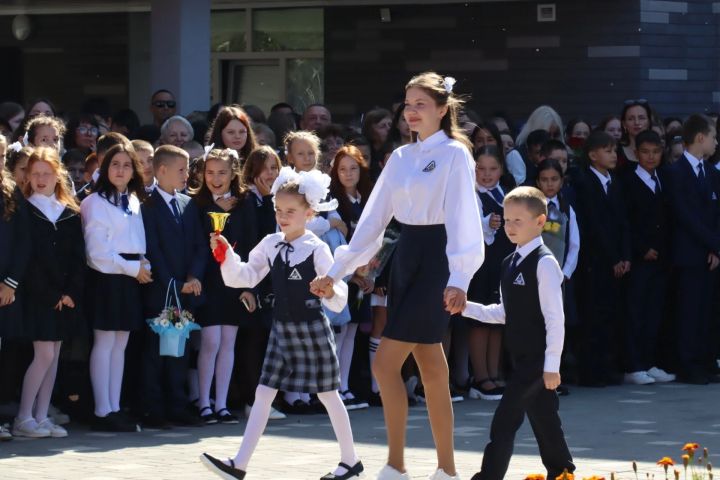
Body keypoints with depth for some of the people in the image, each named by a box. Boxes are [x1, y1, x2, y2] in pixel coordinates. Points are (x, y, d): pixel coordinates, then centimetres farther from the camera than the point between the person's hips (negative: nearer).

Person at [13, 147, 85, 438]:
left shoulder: (71, 215, 11)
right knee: (44, 353, -11)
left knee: (53, 355, 5)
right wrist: (51, 294, -12)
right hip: (37, 294, -5)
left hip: (65, 296, 5)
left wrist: (71, 292, -6)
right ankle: (23, 419, -5)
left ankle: (41, 417, 9)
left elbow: (78, 258, 8)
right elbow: (28, 257, -8)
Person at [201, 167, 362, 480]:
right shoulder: (270, 245, 4)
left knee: (328, 394, 6)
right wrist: (225, 256, -9)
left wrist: (330, 292, -34)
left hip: (312, 329, -5)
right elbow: (245, 276, 5)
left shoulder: (317, 249, -11)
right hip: (283, 328, 5)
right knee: (263, 393, 1)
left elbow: (338, 295, -12)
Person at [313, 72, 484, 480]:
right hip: (406, 256, 7)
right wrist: (338, 270, 9)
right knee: (431, 369, 8)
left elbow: (463, 219, -15)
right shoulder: (401, 158, 13)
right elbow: (374, 218, 13)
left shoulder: (455, 154, -7)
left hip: (436, 258, -7)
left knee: (387, 363, -12)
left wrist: (458, 278, -25)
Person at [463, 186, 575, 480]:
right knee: (543, 420, 16)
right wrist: (467, 308, 7)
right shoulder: (510, 263, 12)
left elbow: (555, 318, -16)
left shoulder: (544, 263, -14)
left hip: (537, 358, -8)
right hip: (521, 357, 8)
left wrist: (552, 365, -18)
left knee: (504, 422, -11)